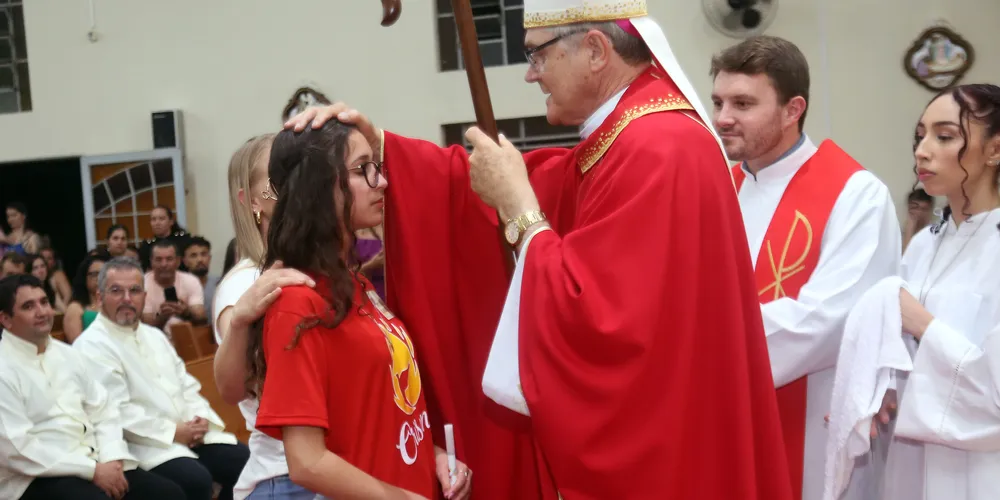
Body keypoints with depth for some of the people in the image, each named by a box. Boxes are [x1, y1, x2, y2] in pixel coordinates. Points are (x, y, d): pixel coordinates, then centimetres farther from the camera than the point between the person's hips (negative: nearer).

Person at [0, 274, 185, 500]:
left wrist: (112, 459, -7)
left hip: (92, 462, 7)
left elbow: (102, 411, 13)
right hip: (39, 477, -6)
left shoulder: (66, 354, 13)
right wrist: (93, 471, -17)